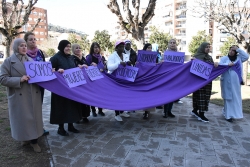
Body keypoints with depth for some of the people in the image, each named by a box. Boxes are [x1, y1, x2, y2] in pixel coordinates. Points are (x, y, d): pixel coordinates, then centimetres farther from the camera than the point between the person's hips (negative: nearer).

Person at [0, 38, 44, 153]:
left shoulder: (31, 60, 9)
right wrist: (19, 80, -21)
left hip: (33, 95, 4)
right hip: (19, 97, -4)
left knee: (34, 117, 9)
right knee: (22, 118, 7)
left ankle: (34, 140, 22)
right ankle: (25, 138, 29)